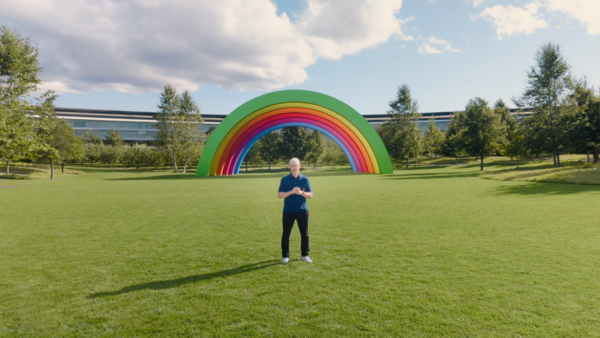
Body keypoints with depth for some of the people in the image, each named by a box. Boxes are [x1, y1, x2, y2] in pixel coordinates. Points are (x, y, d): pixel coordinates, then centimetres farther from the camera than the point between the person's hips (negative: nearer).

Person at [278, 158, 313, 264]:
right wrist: (291, 192, -19)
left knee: (304, 234, 6)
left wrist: (301, 192, -16)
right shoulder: (285, 179, 1)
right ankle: (285, 256, 15)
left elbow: (310, 195, 3)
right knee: (286, 234, 3)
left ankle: (305, 255, 20)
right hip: (288, 211, -1)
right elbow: (280, 195, -4)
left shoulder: (305, 179, 3)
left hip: (302, 210, 1)